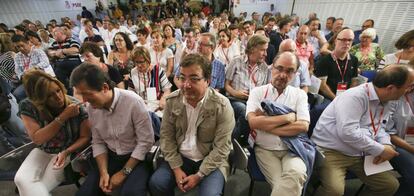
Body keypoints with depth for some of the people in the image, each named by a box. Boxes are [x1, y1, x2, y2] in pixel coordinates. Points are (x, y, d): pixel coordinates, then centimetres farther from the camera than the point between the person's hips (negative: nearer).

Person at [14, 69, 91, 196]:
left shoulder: (75, 106, -21)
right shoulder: (27, 107, -15)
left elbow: (85, 137, -13)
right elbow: (37, 139, -21)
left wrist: (66, 152, -29)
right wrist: (63, 117, -30)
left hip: (69, 151, -2)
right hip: (43, 151, 3)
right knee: (21, 179, -19)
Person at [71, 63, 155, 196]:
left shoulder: (133, 102, -25)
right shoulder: (91, 108, -5)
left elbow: (146, 142, -20)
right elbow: (98, 143, 4)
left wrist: (123, 172, -16)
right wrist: (103, 172, -8)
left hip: (136, 158, -5)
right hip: (110, 157, 6)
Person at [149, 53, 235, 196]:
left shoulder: (222, 106, -19)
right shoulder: (172, 100, -8)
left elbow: (221, 148, -15)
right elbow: (166, 136, -2)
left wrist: (199, 175, -15)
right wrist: (176, 168, -8)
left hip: (211, 161, -2)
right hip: (180, 157, 3)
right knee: (156, 183, -13)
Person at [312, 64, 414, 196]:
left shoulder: (387, 102, 9)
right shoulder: (355, 97, -22)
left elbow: (379, 127, 19)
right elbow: (348, 132, -30)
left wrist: (387, 145, -3)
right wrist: (380, 150, -17)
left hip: (359, 154, 9)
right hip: (330, 150, -9)